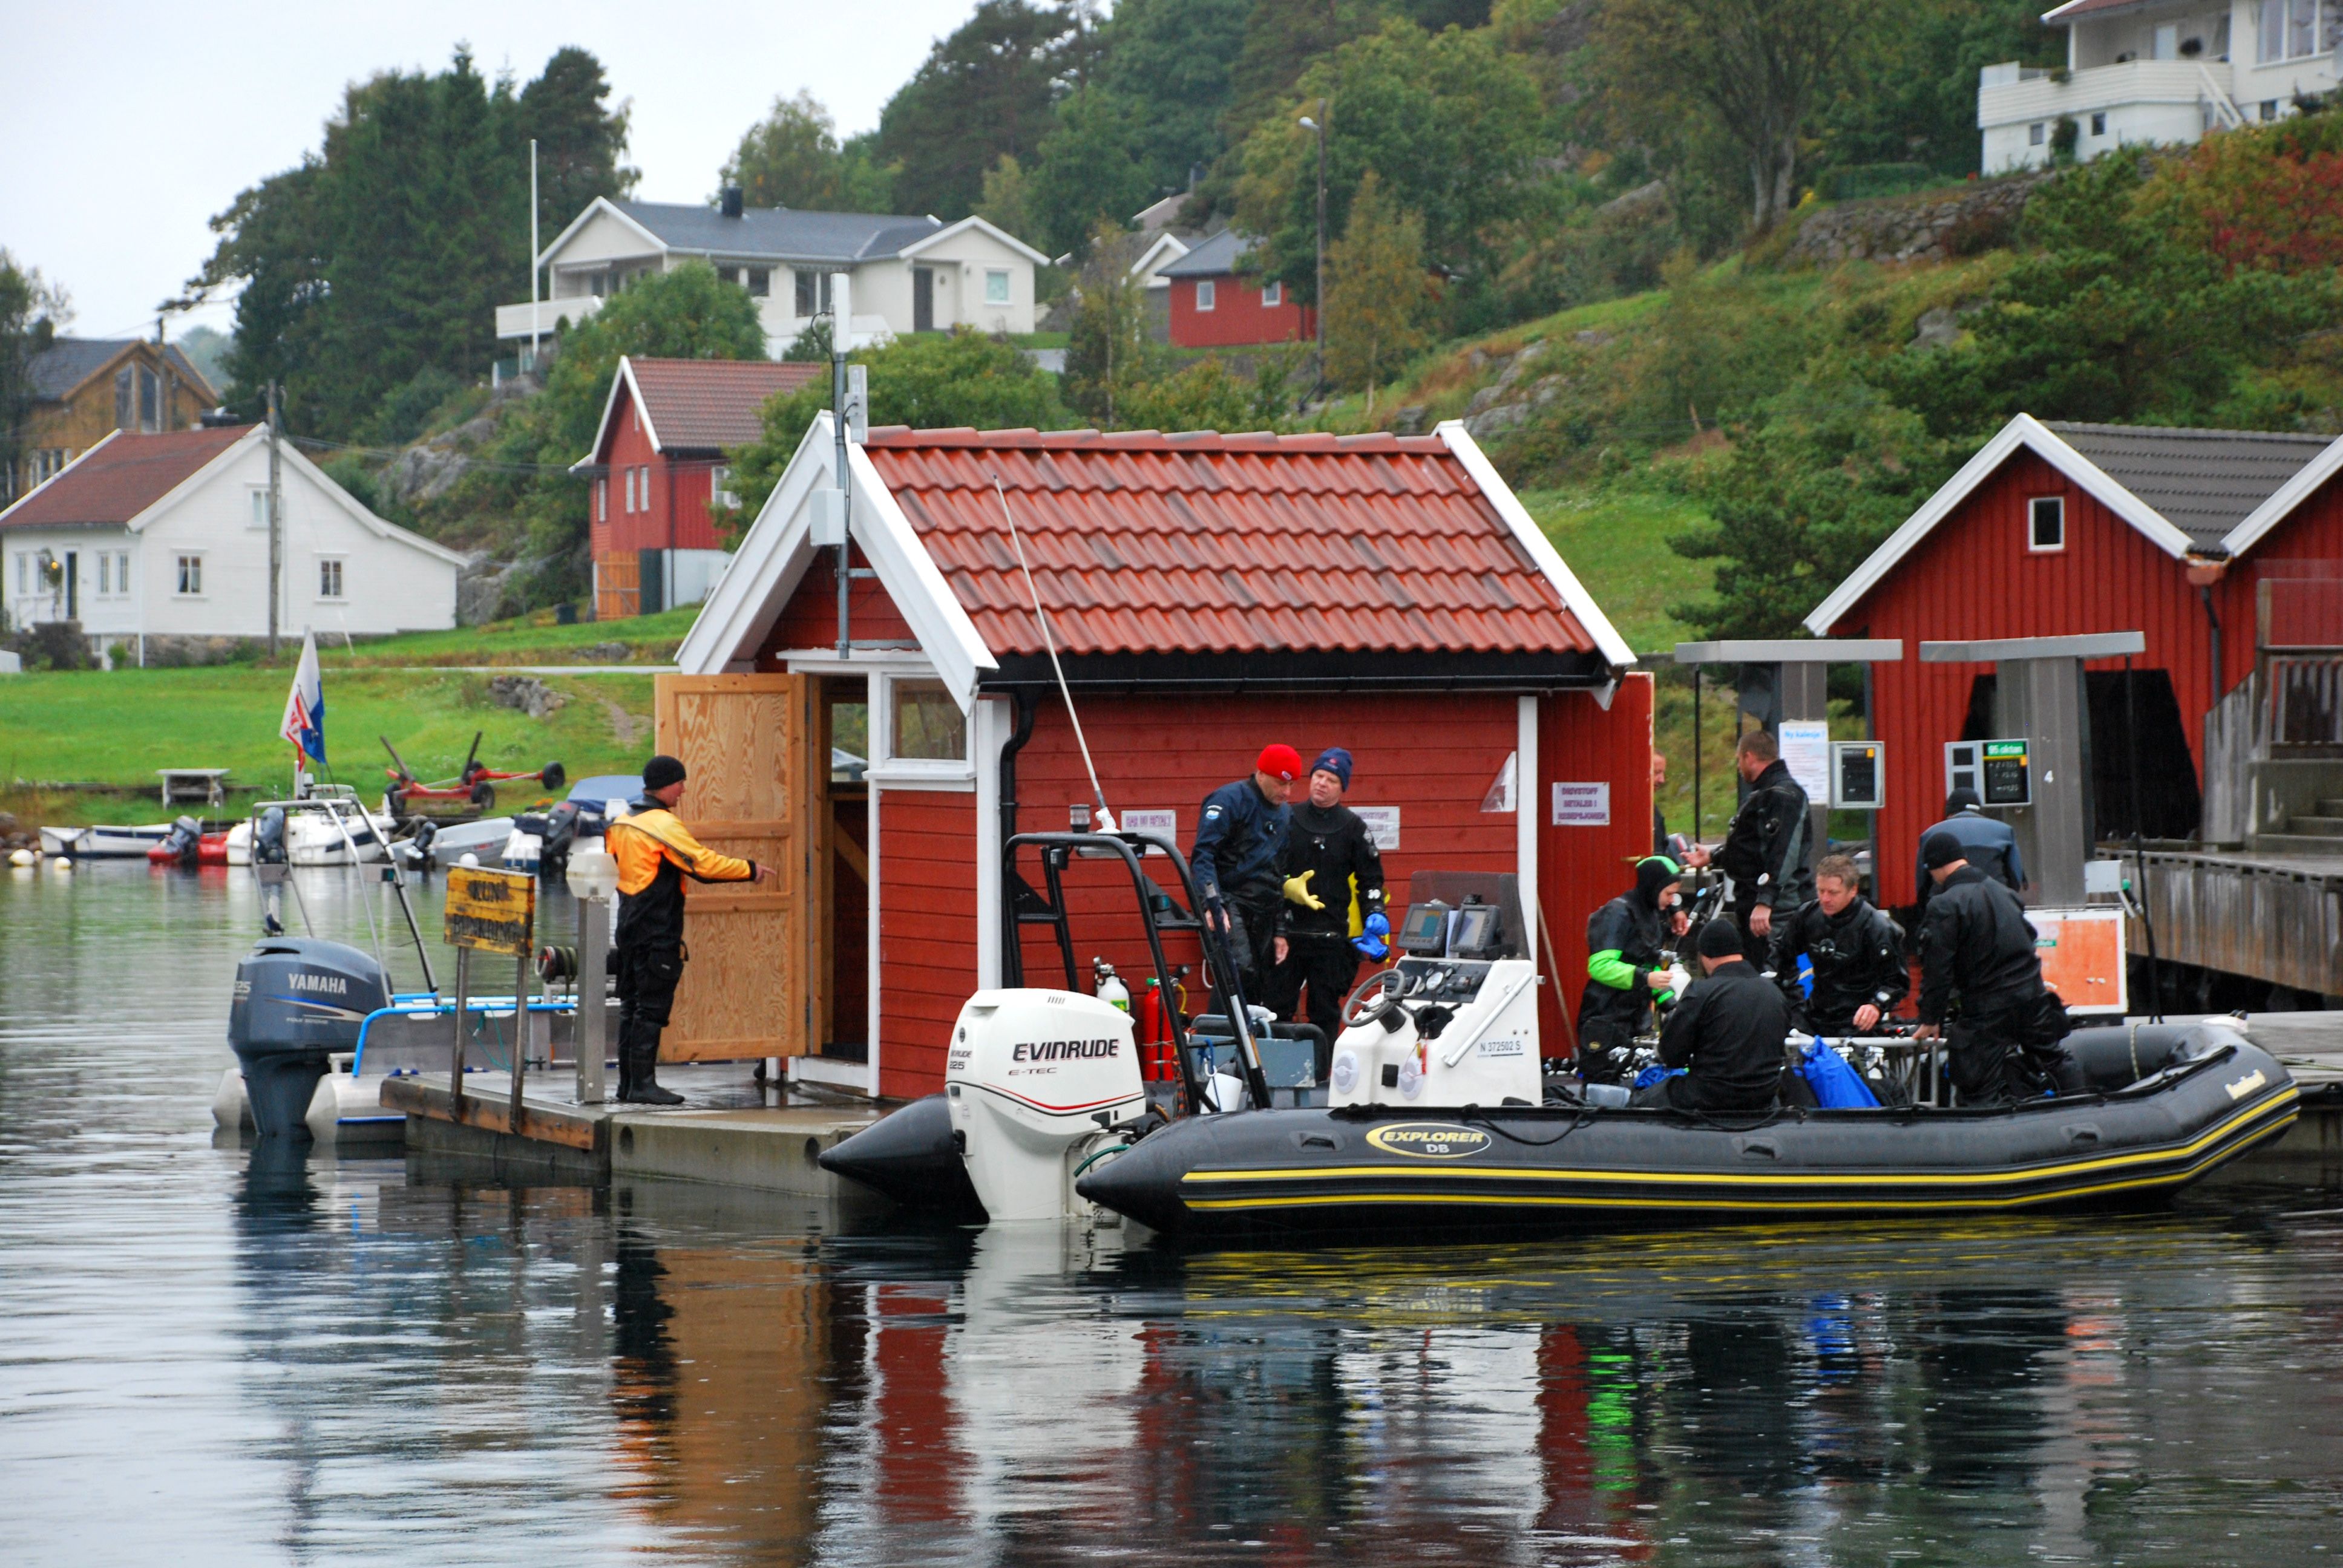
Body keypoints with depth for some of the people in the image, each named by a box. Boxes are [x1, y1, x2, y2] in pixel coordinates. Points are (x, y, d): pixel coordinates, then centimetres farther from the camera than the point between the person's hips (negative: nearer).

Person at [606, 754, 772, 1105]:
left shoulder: (622, 824, 13)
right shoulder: (662, 824, -15)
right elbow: (704, 863, -17)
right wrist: (750, 870, -7)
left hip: (629, 928, 9)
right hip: (658, 932, -9)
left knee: (632, 1006, 12)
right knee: (652, 1008, -7)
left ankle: (628, 1083, 15)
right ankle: (642, 1084, -8)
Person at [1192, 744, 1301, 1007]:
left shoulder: (1284, 814, 19)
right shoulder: (1230, 800, -6)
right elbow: (1203, 854, -14)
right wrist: (1212, 904, -25)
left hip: (1263, 913, 8)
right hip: (1229, 903, -8)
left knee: (1260, 984, 5)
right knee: (1240, 970, -25)